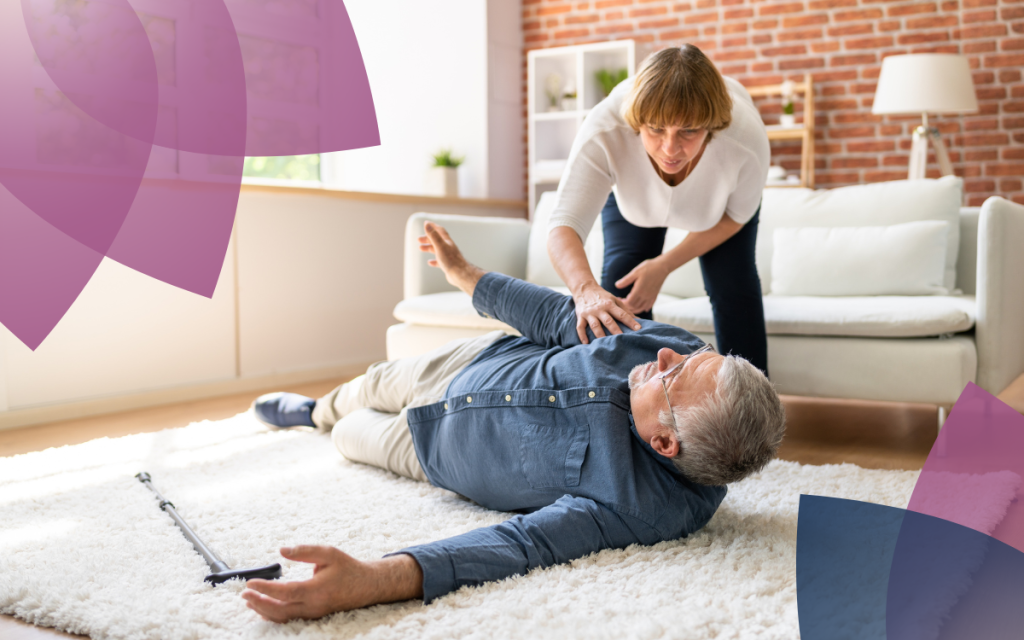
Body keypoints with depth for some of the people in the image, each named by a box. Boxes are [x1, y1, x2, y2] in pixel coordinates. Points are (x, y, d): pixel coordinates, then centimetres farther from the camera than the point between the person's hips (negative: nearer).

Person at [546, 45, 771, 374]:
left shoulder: (746, 139, -43)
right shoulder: (605, 131, -45)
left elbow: (736, 216, -22)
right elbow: (563, 226, -48)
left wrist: (664, 266, -30)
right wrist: (585, 289, -69)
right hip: (631, 192, 0)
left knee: (733, 285, -11)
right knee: (619, 281, -12)